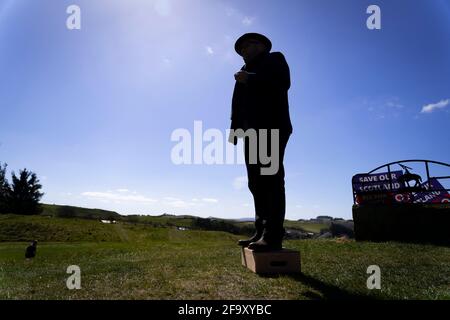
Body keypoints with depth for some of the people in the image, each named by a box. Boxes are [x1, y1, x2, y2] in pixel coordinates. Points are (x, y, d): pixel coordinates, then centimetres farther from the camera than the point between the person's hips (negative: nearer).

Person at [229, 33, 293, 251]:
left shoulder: (275, 59, 14)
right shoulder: (244, 72, 29)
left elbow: (283, 82, -7)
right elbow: (237, 104, 19)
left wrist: (251, 80, -4)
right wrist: (235, 129, 7)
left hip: (272, 127, -6)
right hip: (252, 131, 7)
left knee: (271, 179, -14)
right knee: (257, 183, -1)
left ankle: (273, 235, -17)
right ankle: (261, 232, 1)